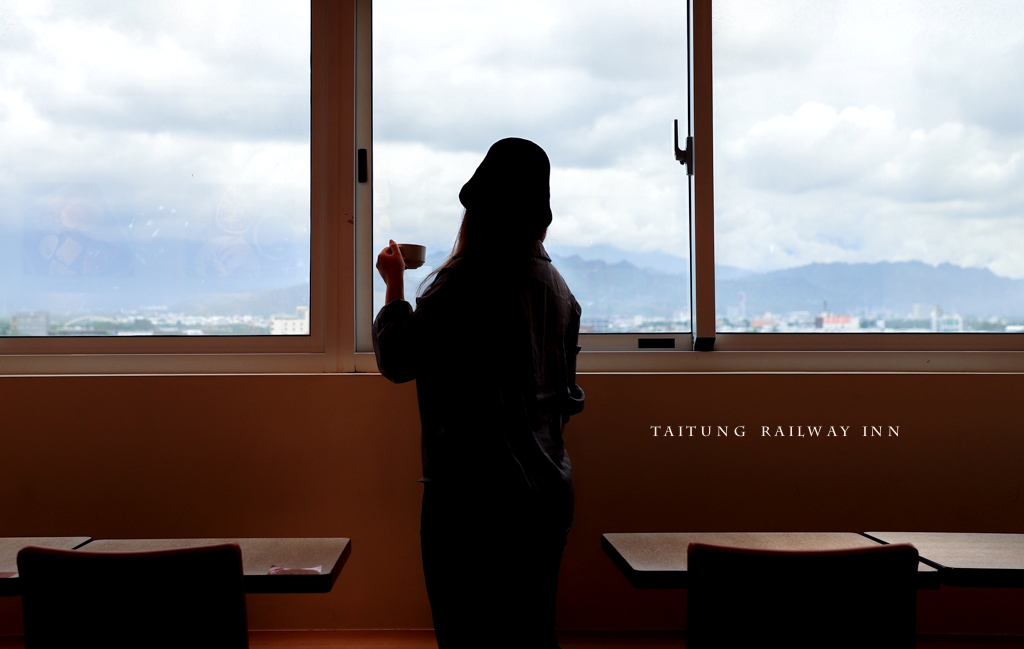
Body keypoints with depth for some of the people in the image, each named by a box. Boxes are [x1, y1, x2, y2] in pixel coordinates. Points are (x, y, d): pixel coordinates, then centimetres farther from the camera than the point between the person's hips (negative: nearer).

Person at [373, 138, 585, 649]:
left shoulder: (460, 283, -16)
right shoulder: (556, 286, 7)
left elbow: (396, 361, -8)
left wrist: (394, 285, 3)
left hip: (471, 495, -7)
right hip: (548, 490, 7)